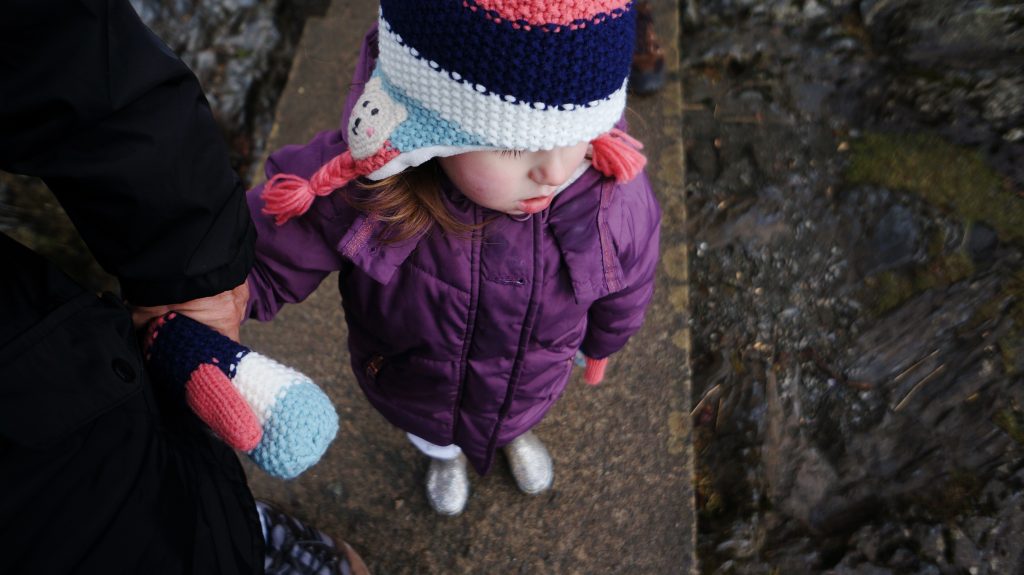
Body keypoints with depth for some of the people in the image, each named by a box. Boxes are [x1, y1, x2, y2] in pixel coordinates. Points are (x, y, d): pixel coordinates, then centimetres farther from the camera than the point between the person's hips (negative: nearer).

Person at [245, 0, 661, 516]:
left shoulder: (614, 195, -37)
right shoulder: (353, 188, -42)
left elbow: (625, 290, -15)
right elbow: (262, 265, -29)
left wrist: (599, 345, 6)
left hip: (528, 388, 1)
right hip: (411, 391, 0)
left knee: (518, 415, 39)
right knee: (430, 433, 38)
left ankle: (515, 433, 78)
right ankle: (444, 454, 76)